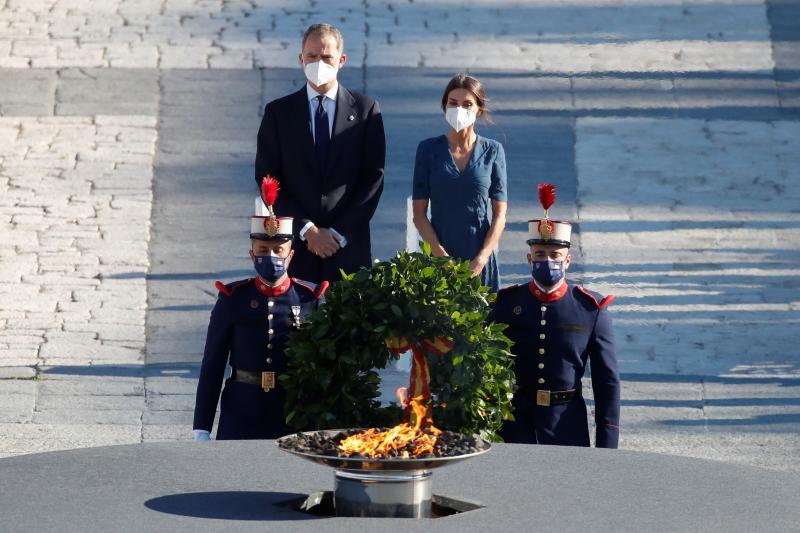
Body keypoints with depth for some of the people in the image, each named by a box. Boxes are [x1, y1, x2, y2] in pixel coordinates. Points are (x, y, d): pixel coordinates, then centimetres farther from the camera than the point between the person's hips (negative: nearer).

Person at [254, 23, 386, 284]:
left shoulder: (366, 110, 6)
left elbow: (374, 177, 2)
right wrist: (307, 229, -9)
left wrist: (338, 233, -6)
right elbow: (267, 179, 2)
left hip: (348, 249, 0)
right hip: (294, 246, 0)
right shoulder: (278, 112, 7)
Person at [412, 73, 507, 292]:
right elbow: (419, 213, 1)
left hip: (480, 259, 0)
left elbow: (500, 214, 3)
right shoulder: (429, 149, 4)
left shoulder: (492, 151, 4)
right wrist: (442, 256, -11)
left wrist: (482, 259, -10)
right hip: (440, 256, 0)